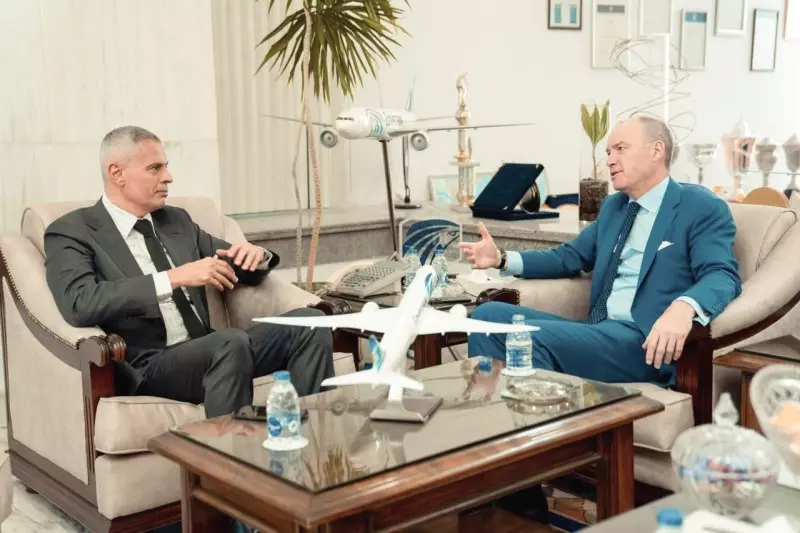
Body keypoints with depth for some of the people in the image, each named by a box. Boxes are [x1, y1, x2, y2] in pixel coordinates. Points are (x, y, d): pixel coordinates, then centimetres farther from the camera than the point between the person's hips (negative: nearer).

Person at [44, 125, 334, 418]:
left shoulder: (177, 220, 18)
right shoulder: (71, 232, -1)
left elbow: (240, 268, 26)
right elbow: (80, 305, -20)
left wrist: (255, 256, 0)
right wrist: (174, 278, -24)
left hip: (210, 351, 7)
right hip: (146, 367, -7)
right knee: (232, 342, -35)